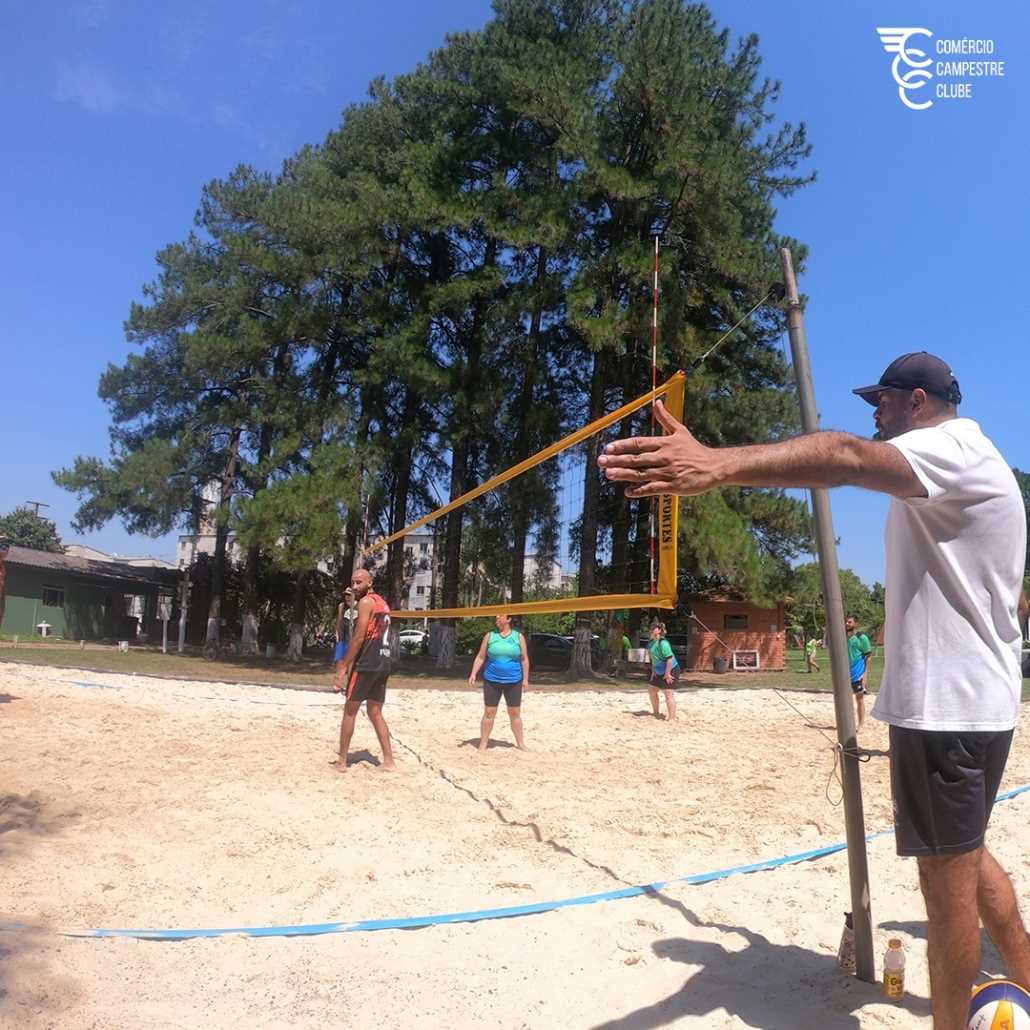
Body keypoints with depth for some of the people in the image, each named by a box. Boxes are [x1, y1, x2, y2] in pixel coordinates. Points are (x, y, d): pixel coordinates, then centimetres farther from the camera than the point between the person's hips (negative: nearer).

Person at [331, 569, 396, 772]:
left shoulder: (366, 602, -9)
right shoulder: (382, 603, 18)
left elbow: (359, 637, -16)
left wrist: (344, 667, -14)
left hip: (366, 664, -8)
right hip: (383, 664, 8)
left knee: (350, 711, 4)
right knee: (375, 713, 13)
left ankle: (342, 761, 11)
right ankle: (389, 761, 10)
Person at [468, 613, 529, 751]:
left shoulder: (518, 637, 1)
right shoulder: (490, 636, 1)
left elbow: (524, 659, 4)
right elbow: (480, 657, 3)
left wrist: (525, 679, -1)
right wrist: (473, 674, -7)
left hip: (513, 681, 0)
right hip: (492, 680, 0)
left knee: (515, 713, 8)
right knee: (489, 712, 3)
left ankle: (520, 743, 19)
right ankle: (483, 744, 12)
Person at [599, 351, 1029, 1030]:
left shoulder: (955, 447, -15)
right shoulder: (967, 463, 20)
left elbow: (847, 458, -36)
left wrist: (717, 466, -53)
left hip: (947, 703, -11)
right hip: (971, 697, 11)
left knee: (949, 880, 2)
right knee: (967, 858, 24)